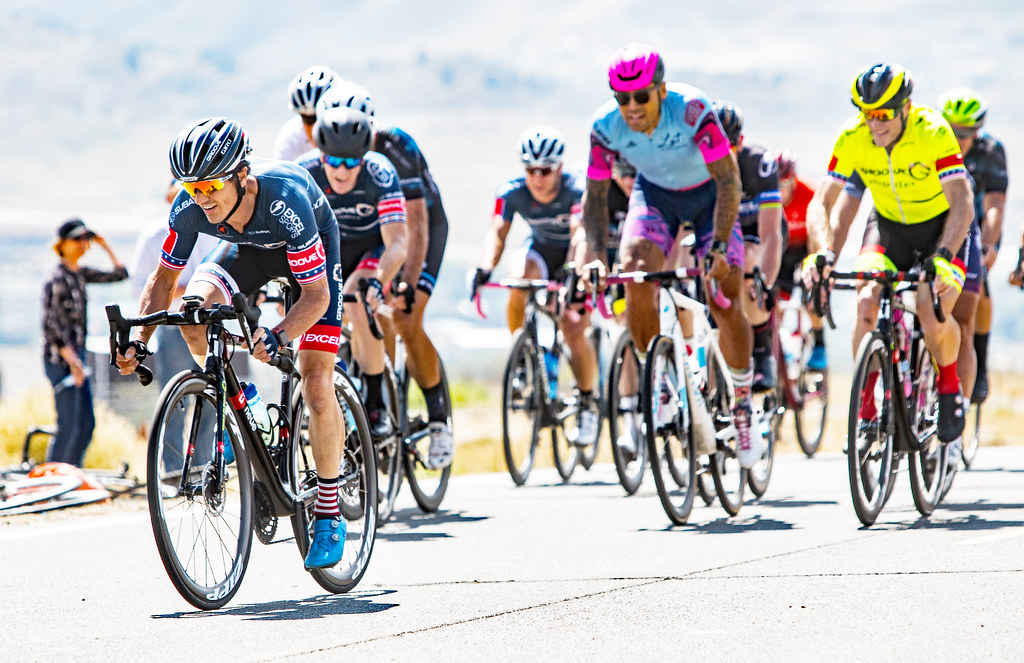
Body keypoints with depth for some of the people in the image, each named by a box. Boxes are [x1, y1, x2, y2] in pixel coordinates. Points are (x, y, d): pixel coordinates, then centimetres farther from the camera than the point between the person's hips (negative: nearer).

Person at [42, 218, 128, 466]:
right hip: (60, 358, -9)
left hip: (76, 355, 9)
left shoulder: (80, 274, 10)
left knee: (86, 424, 9)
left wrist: (106, 247, 7)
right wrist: (72, 361, -23)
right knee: (69, 427, -9)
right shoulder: (57, 280, -14)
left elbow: (119, 274, 17)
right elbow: (52, 325, -19)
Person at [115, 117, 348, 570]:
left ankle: (329, 515, 0)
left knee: (316, 388, -15)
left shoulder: (285, 200, -41)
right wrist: (138, 341, -28)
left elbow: (316, 294, -36)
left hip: (310, 249, -4)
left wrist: (276, 337, -53)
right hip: (247, 248, 4)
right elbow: (164, 277, -13)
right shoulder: (190, 209, -29)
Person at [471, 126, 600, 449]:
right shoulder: (512, 192, -21)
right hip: (541, 250, 2)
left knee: (573, 329, -18)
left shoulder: (577, 191, -30)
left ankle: (588, 404, 5)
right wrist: (486, 268, -51)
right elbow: (497, 231, -31)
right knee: (519, 278, -34)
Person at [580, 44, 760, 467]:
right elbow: (595, 195, -14)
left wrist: (719, 246, -40)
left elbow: (729, 180, -32)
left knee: (725, 302, -12)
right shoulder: (606, 126, -24)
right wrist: (596, 254, -28)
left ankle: (743, 405, 8)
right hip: (655, 194, 2)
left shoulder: (691, 110, -35)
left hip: (708, 194, -2)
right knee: (635, 278, -23)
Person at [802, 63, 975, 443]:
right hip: (888, 226, 3)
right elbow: (822, 203, -20)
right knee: (867, 302, -25)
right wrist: (822, 252, -39)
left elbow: (962, 205, -35)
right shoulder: (852, 138, -20)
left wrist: (942, 258, -50)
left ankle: (949, 387, 6)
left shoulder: (933, 133, -29)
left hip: (940, 228, -3)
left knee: (933, 315, -25)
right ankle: (866, 405, -12)